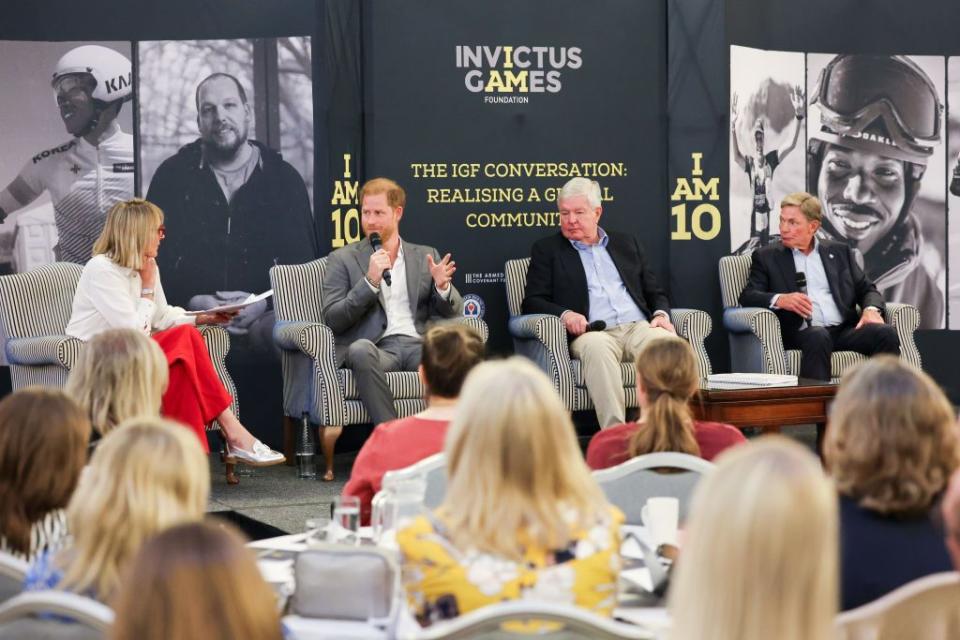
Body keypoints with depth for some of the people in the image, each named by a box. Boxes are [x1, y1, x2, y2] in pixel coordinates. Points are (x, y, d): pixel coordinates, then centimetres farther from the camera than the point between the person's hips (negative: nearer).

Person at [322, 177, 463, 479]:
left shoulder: (426, 256, 21)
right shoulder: (343, 259, 12)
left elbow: (451, 313, 16)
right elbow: (332, 319, 1)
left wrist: (442, 287, -7)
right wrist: (370, 281, -11)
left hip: (418, 344, 2)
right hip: (376, 346, -2)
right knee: (360, 350, -39)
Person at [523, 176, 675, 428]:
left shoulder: (627, 244, 26)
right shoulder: (547, 249, 17)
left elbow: (655, 292, 26)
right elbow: (532, 302, 8)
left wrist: (661, 314, 2)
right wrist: (565, 314, -13)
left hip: (639, 327, 3)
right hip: (593, 333, -3)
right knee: (596, 348, -40)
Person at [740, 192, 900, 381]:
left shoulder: (839, 252, 22)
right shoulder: (767, 256, 15)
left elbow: (867, 289, 21)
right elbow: (748, 296, 4)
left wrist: (871, 309, -4)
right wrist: (779, 299, -18)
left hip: (845, 330, 3)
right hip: (802, 332, -3)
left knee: (886, 333, -25)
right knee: (818, 337, -37)